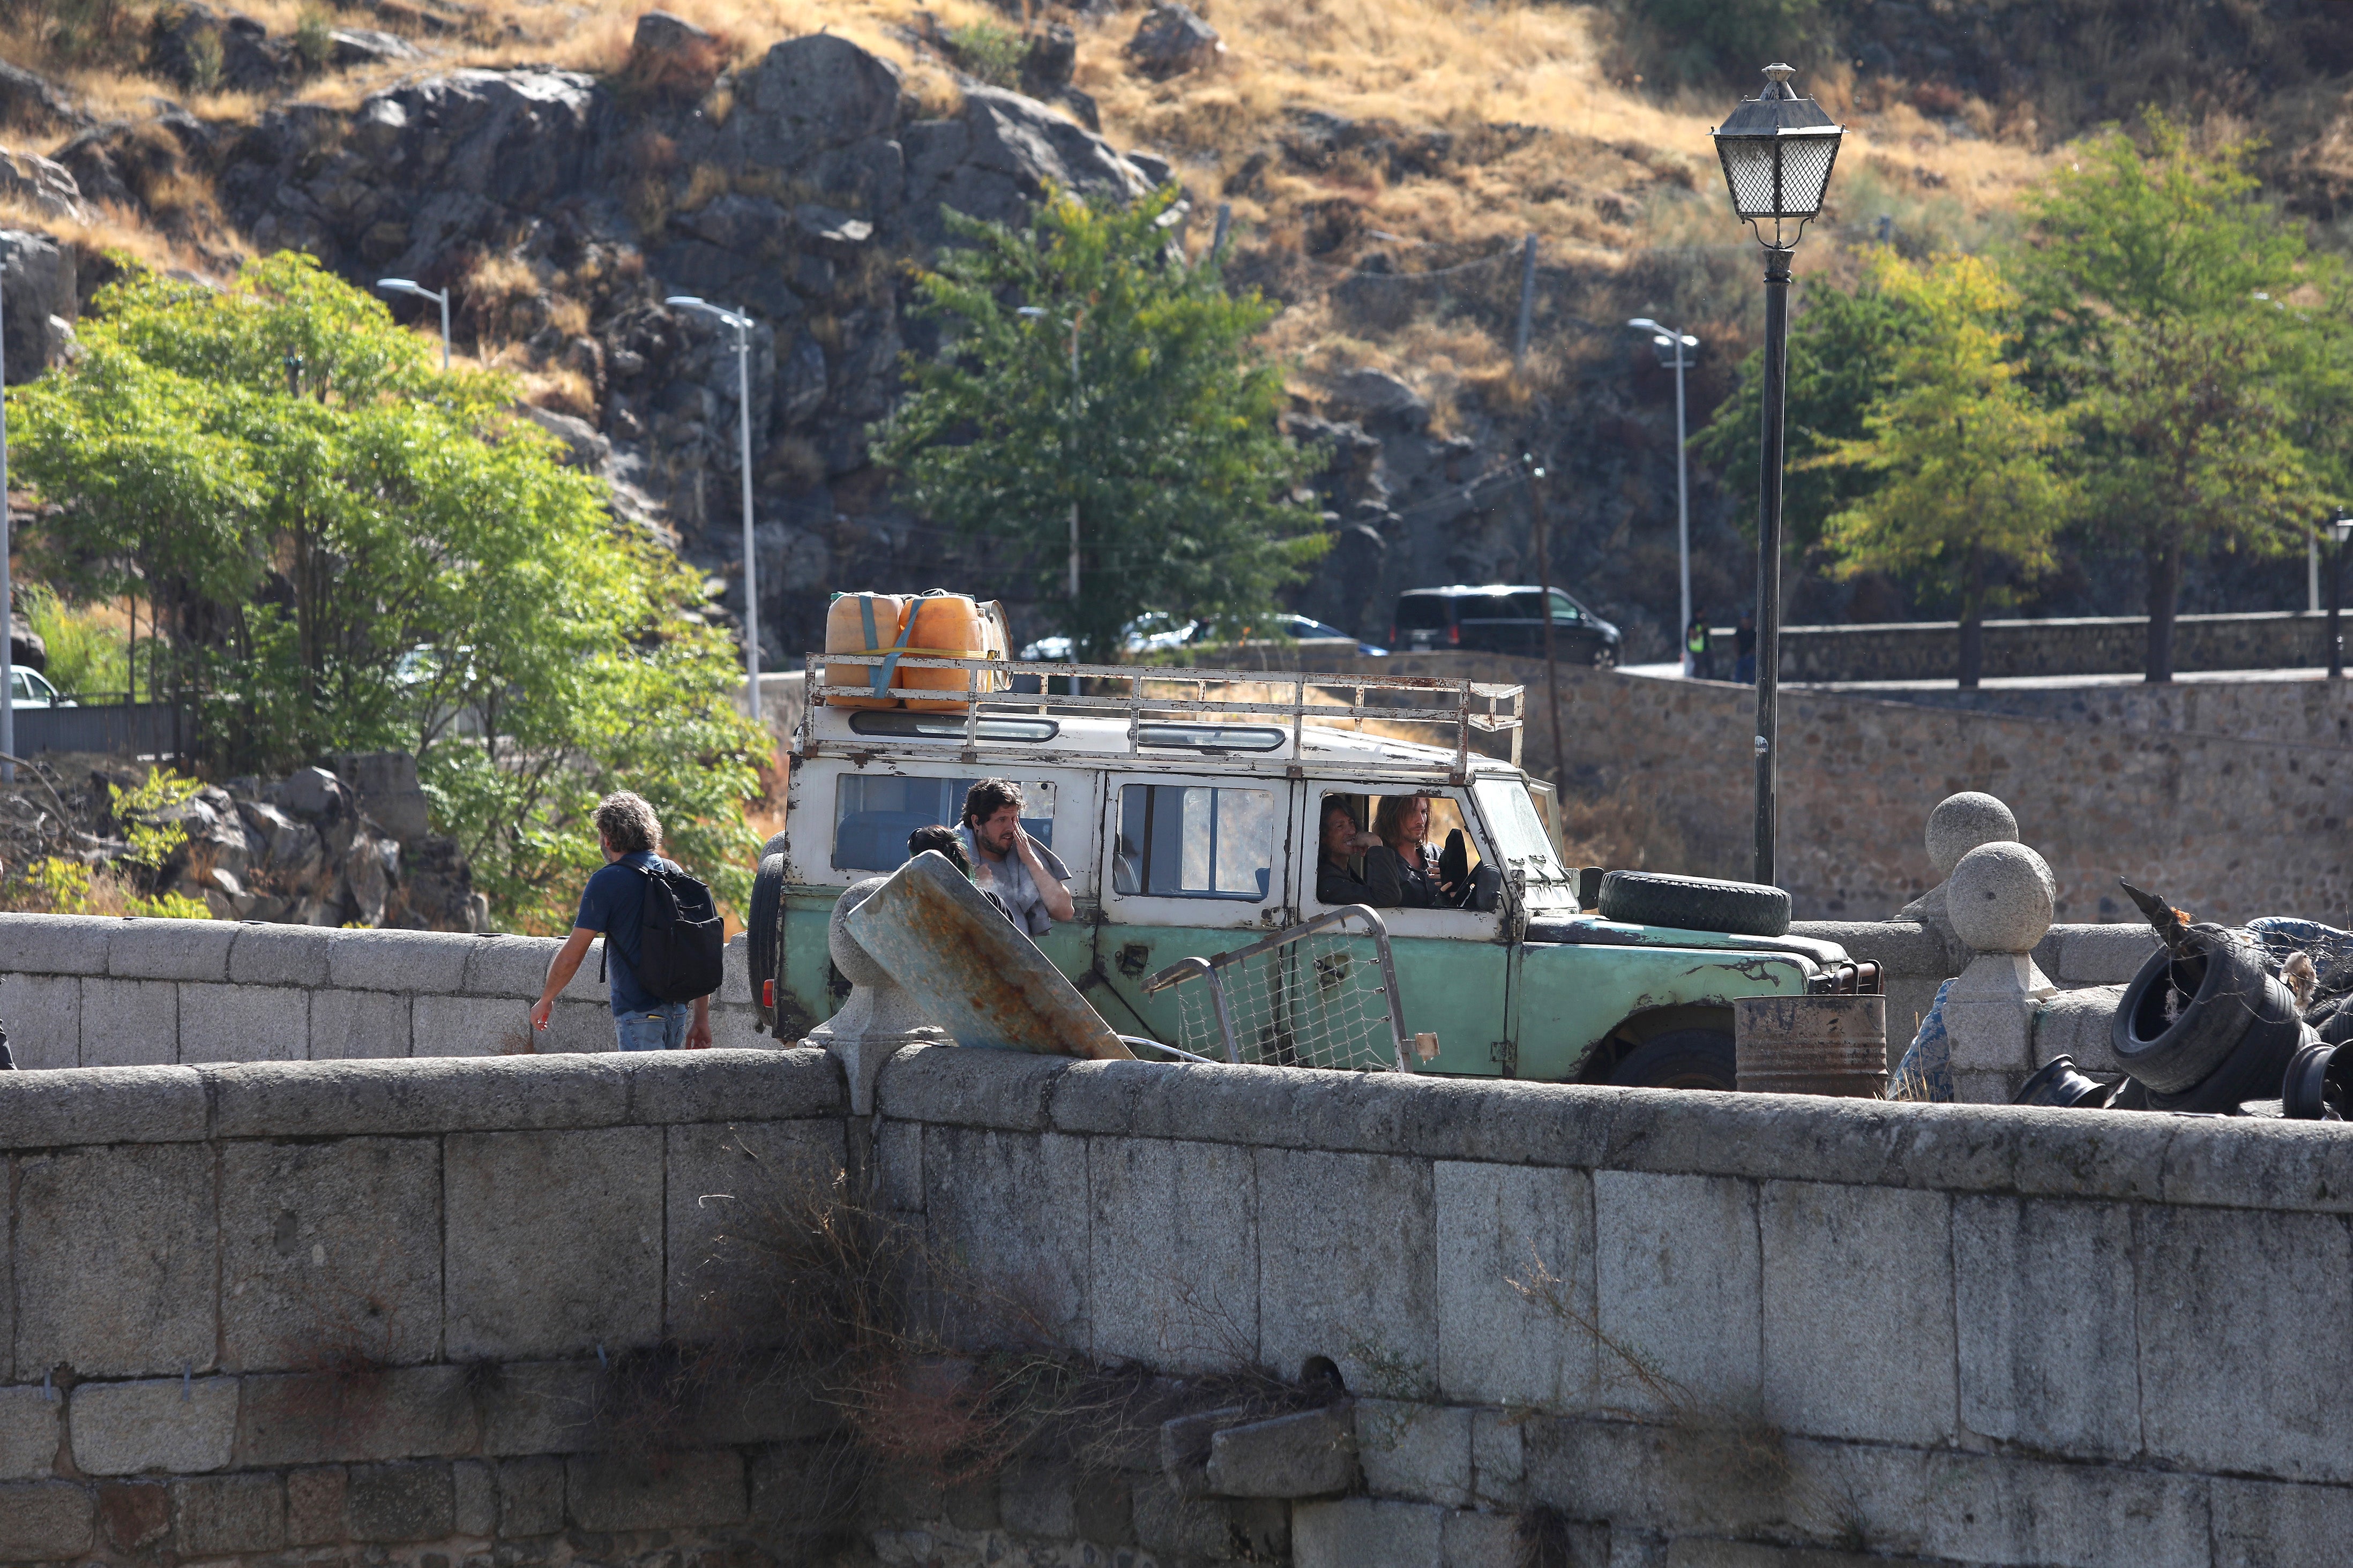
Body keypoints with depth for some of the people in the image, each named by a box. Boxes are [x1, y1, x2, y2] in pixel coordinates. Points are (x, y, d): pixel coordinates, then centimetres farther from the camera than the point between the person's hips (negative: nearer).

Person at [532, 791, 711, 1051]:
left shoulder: (607, 881, -8)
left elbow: (572, 955, -6)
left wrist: (546, 999, 10)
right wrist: (701, 1019, 15)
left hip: (639, 1013, -7)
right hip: (677, 1008, 7)